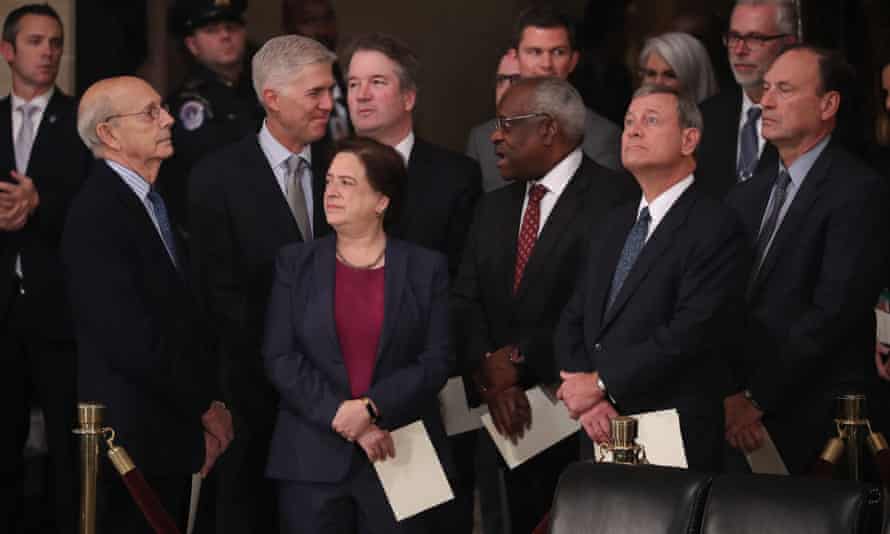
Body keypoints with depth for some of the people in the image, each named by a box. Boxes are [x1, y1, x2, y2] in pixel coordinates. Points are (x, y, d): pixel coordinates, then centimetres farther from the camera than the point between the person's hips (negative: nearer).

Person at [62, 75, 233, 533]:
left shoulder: (156, 203, 13)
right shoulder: (95, 216, -17)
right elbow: (132, 340, -21)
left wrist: (206, 402, 5)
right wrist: (206, 406, -11)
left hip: (172, 437, 8)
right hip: (136, 441, -8)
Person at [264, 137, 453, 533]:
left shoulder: (426, 269, 5)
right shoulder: (295, 263, 7)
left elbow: (436, 361, -2)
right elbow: (279, 358, 0)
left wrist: (371, 408, -15)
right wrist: (342, 417, -11)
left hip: (399, 458, 0)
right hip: (313, 464, 1)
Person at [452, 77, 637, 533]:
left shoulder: (615, 199, -11)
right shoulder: (494, 208, 15)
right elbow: (465, 303, 7)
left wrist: (519, 357, -13)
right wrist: (487, 376, -10)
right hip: (513, 414, 6)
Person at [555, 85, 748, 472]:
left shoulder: (716, 229, -8)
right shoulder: (614, 226, 17)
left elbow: (690, 334, -18)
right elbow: (573, 323, 12)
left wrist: (602, 385, -13)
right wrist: (586, 398, -6)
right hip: (600, 438, 6)